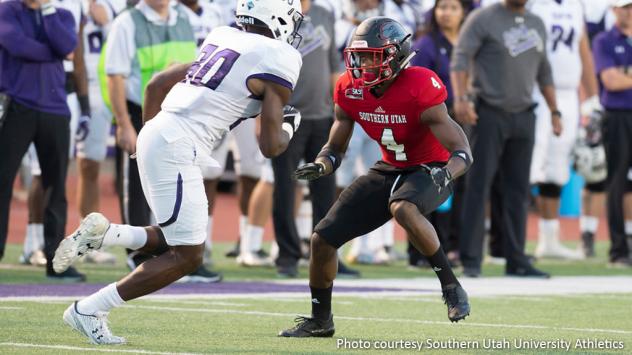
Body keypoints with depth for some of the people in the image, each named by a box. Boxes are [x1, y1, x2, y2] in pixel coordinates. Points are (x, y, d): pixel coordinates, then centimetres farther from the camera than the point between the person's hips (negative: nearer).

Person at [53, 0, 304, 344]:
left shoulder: (223, 43, 19)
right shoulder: (278, 64, -5)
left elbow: (157, 84, 23)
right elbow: (270, 146, -5)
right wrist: (288, 127, 16)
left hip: (155, 134, 9)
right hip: (177, 149, -9)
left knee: (179, 243, 19)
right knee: (186, 256, -1)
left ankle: (102, 233, 0)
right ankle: (89, 310, -3)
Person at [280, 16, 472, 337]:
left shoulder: (419, 89, -27)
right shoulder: (350, 90, -10)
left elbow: (462, 152, -27)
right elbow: (335, 149, 3)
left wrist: (446, 174, -49)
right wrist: (320, 166, -20)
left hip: (430, 169, -6)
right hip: (389, 170, 6)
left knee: (402, 208, -41)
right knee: (323, 238, 1)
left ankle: (451, 286, -26)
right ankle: (320, 320, 24)